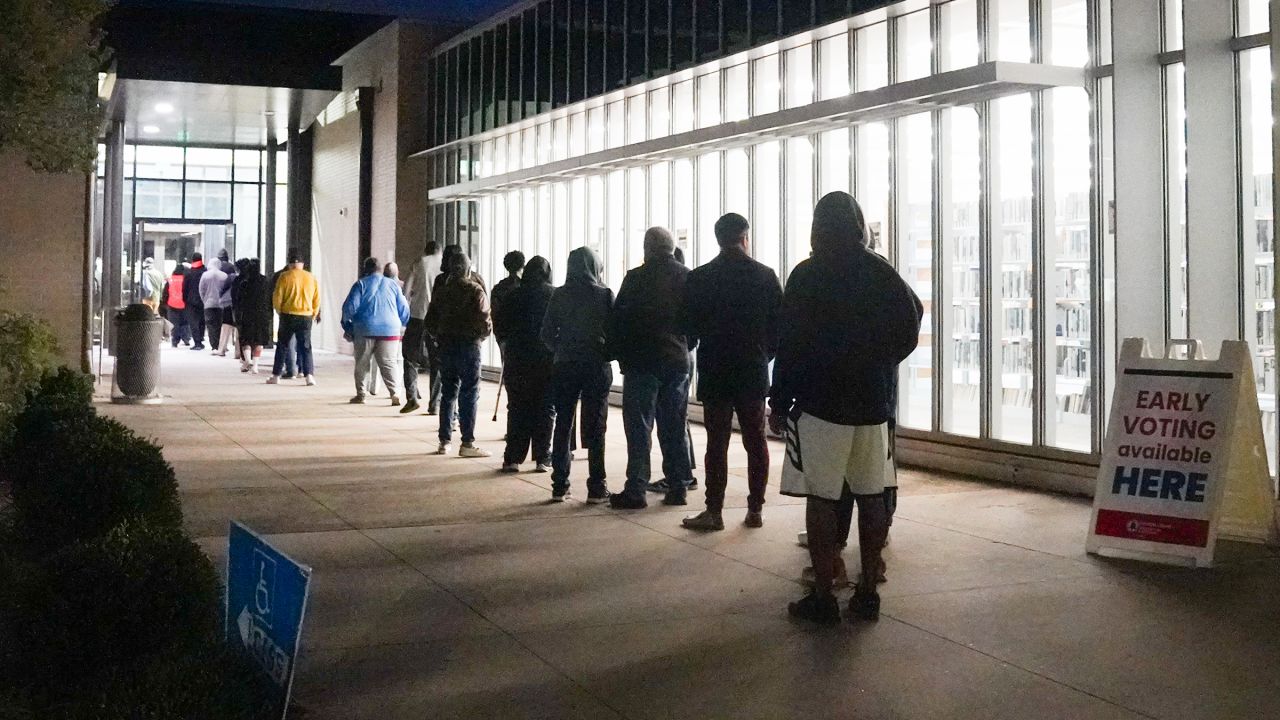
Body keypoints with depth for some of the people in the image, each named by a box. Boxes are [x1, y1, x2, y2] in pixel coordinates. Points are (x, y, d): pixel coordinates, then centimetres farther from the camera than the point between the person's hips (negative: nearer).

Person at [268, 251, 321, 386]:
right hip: (306, 317, 2)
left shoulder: (285, 276, -5)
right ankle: (309, 375, -7)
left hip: (288, 315, -1)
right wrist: (313, 315, 17)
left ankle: (276, 376, 13)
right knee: (306, 347, 6)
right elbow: (317, 300, 7)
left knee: (282, 346, 9)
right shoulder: (311, 278, 3)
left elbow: (277, 297, -5)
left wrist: (280, 312, 11)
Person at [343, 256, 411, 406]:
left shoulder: (361, 284, 1)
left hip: (365, 330, -2)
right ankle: (395, 393, -11)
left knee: (362, 364, 11)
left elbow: (350, 307, -6)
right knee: (389, 363, 3)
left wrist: (347, 324, 10)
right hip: (390, 330, 2)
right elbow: (404, 309, 11)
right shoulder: (392, 284, 9)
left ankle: (360, 394, 13)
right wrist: (402, 326, 25)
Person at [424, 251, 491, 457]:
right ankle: (467, 443, -4)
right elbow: (484, 322, -14)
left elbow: (430, 321, 9)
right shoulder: (475, 290, -9)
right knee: (469, 395, -2)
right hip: (469, 346, -5)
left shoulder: (441, 291, 7)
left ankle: (445, 441, 15)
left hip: (446, 346, 5)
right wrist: (482, 334, 5)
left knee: (448, 394, 12)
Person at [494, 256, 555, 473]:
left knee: (517, 409, 7)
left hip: (517, 360, 1)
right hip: (548, 361, -1)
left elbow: (499, 330, 3)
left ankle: (513, 458, 5)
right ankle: (542, 458, 4)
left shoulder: (513, 295, 0)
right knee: (546, 409, 6)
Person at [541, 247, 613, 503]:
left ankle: (559, 487, 10)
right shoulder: (605, 295, -6)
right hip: (597, 366, -2)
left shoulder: (560, 295, 0)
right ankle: (596, 488, 3)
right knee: (595, 428, 3)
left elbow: (547, 333, 2)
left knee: (563, 426, 9)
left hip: (564, 366, 2)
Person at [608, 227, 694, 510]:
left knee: (639, 428, -1)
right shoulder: (688, 278, 3)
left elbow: (618, 320, -6)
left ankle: (636, 490, -2)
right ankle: (678, 486, 13)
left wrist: (622, 355, 6)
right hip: (678, 362, 4)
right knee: (675, 428, 11)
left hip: (642, 362, -4)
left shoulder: (636, 278, -9)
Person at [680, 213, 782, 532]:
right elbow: (780, 324, 0)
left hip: (714, 371, -1)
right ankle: (755, 509, 9)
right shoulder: (765, 276, -2)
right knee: (756, 441, 8)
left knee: (717, 442, 0)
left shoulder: (699, 278, -4)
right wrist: (765, 355, 13)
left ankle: (714, 511, -1)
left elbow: (690, 326, 1)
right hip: (754, 372, 1)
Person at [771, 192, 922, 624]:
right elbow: (910, 330, 10)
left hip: (821, 404, -5)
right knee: (871, 496, 9)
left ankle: (823, 597, 0)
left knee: (822, 499, -2)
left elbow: (791, 343, -10)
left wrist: (779, 402, -3)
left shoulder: (808, 276, -8)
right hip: (874, 402, 5)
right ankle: (867, 592, 14)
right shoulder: (884, 274, 6)